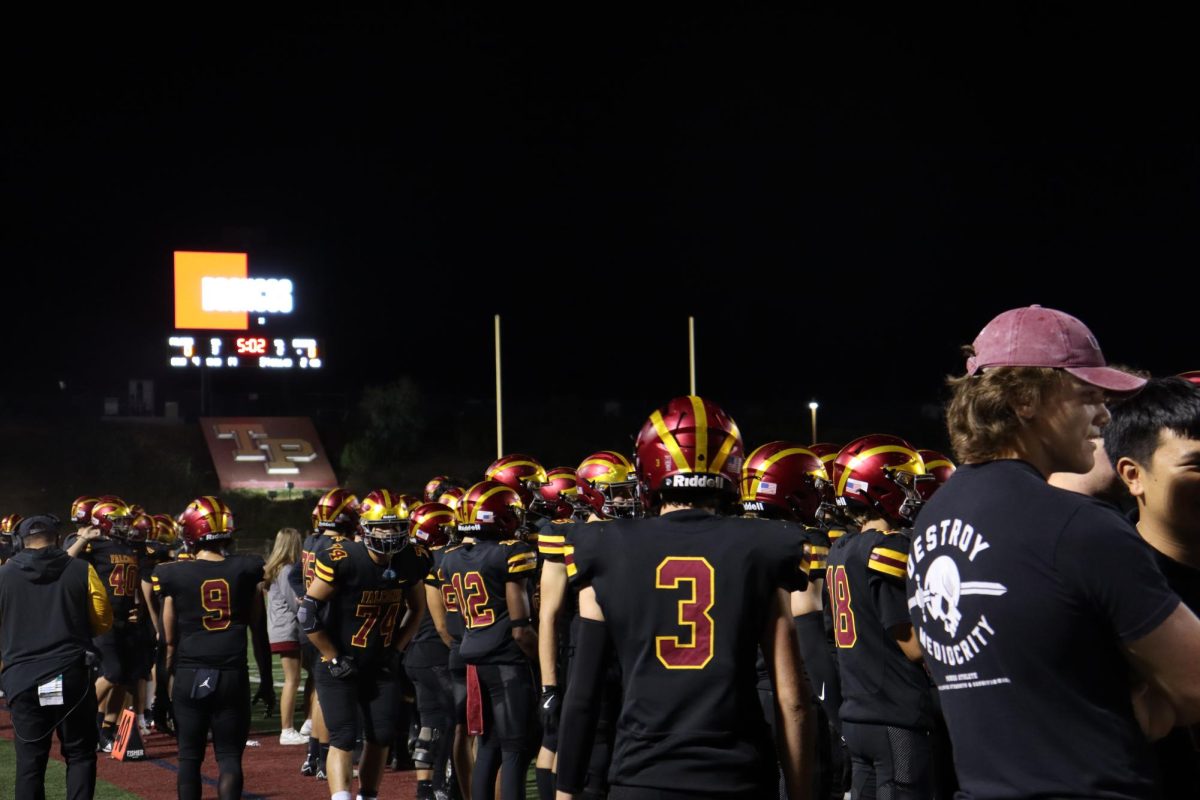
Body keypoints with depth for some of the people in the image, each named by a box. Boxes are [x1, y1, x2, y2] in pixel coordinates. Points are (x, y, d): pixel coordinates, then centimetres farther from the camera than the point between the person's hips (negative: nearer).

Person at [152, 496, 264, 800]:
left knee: (190, 755, 10)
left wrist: (169, 672, 17)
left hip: (190, 673, -1)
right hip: (232, 672, 1)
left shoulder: (175, 575, -6)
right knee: (229, 755, 5)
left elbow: (170, 638, 1)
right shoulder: (245, 569, -2)